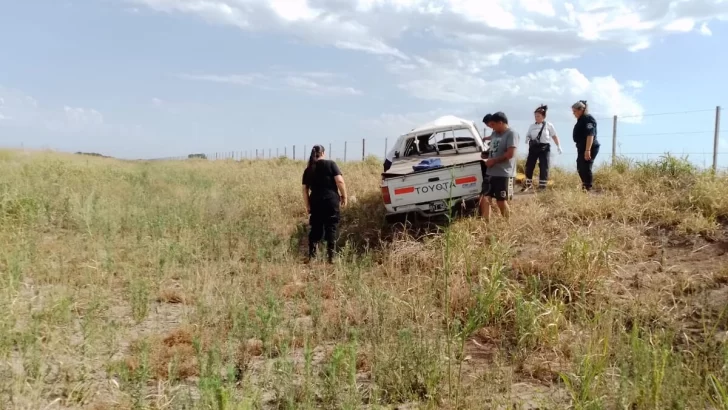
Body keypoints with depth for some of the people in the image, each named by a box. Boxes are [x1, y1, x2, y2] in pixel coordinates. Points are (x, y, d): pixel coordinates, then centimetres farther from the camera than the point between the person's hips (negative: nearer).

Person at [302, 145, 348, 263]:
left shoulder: (308, 170, 10)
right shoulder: (330, 164, 0)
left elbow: (305, 189, 9)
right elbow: (339, 181, -9)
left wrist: (307, 206, 14)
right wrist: (344, 196, -1)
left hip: (315, 202, 3)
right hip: (331, 201, -3)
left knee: (315, 229, 11)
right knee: (331, 229, 3)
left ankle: (311, 256, 7)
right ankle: (330, 257, 2)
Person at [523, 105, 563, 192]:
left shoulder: (549, 125, -1)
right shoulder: (532, 126, 6)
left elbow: (554, 136, 5)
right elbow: (528, 136, 9)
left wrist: (558, 146, -1)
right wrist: (527, 140, -15)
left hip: (544, 148, -2)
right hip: (533, 148, 3)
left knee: (544, 167, -3)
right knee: (529, 165, 3)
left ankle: (542, 186, 7)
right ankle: (528, 184, 21)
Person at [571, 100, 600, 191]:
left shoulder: (588, 119, -15)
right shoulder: (581, 119, 16)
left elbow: (590, 135, -23)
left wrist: (587, 150, -29)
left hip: (589, 148, -10)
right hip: (582, 148, 10)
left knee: (586, 168, -11)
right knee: (580, 168, 14)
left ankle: (588, 188, -6)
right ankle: (584, 186, 25)